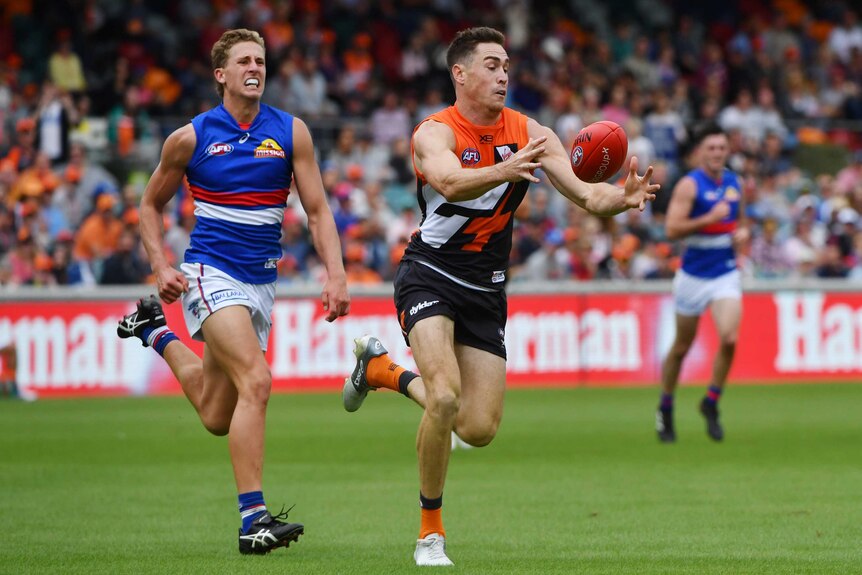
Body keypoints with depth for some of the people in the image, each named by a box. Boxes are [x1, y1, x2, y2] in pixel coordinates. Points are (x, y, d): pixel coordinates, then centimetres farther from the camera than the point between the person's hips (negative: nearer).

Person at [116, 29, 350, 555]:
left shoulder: (290, 132, 2)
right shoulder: (190, 138, -2)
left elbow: (318, 209, 1)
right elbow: (152, 204, 11)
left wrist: (336, 275, -13)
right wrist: (161, 267, -3)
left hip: (261, 283, 4)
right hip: (210, 273, -4)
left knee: (217, 417, 12)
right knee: (256, 381, -26)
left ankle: (158, 335, 40)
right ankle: (253, 518, -27)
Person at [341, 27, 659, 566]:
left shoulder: (529, 133, -2)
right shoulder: (436, 132, -15)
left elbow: (585, 194, -9)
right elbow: (451, 182, -38)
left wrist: (623, 197, -32)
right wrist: (502, 171, -57)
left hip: (485, 288, 5)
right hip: (430, 274, -5)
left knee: (479, 428, 2)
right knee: (445, 398, -26)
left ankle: (384, 369, 30)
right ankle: (431, 528, -6)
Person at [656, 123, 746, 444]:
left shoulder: (734, 183, 8)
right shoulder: (689, 185, -10)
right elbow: (672, 228, -20)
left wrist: (742, 232, 3)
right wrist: (709, 218, -27)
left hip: (726, 274, 3)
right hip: (693, 275, -3)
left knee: (729, 338, -16)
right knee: (682, 346, 8)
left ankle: (711, 403, 3)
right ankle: (665, 409, 27)